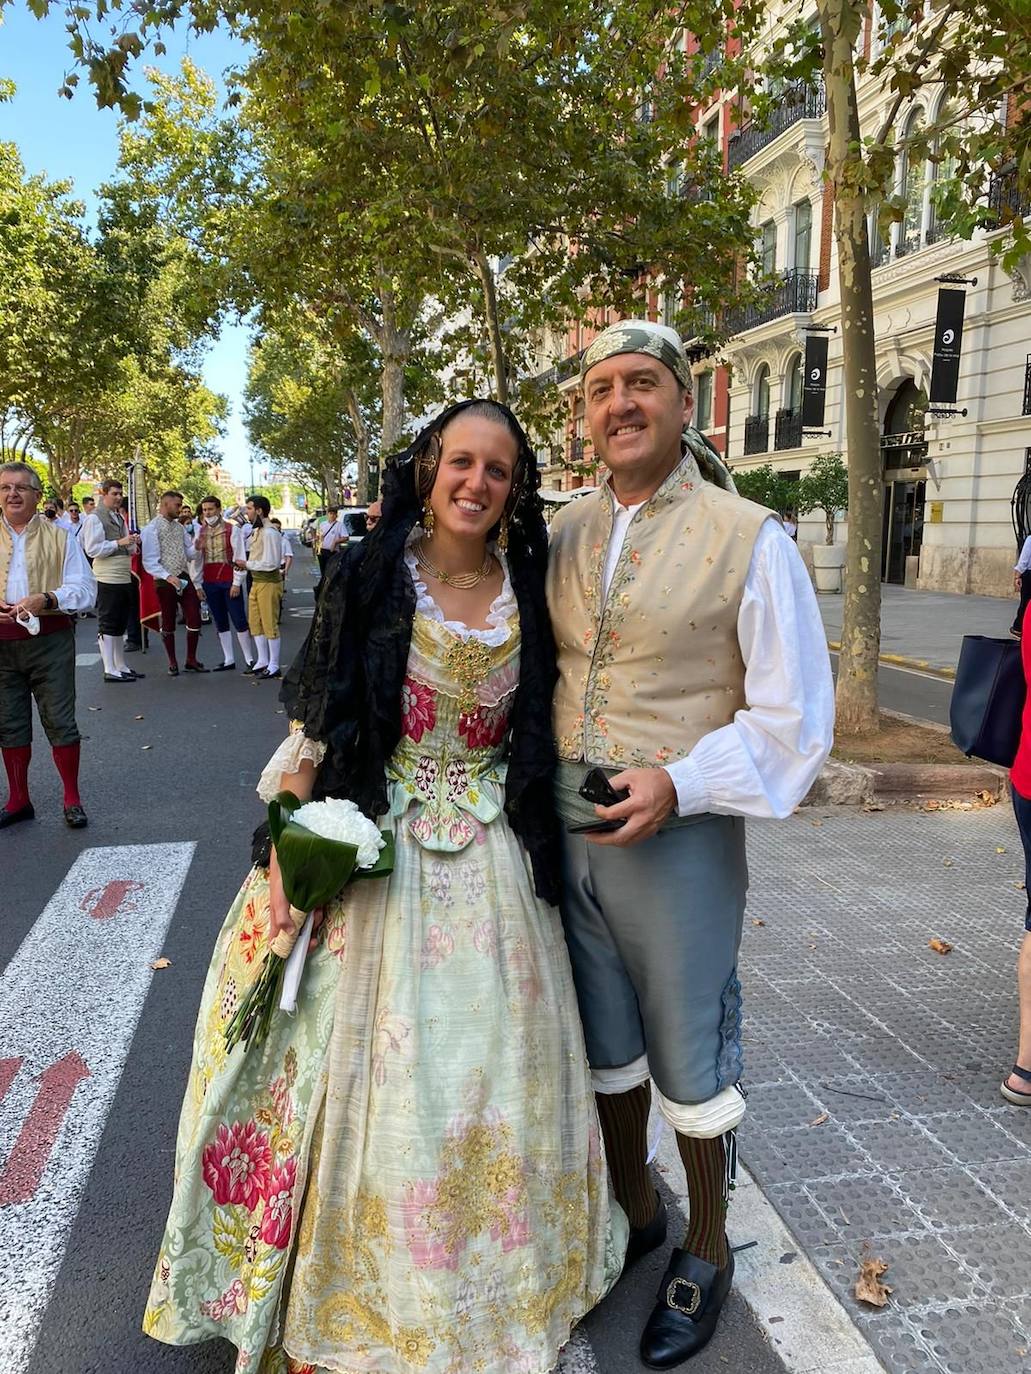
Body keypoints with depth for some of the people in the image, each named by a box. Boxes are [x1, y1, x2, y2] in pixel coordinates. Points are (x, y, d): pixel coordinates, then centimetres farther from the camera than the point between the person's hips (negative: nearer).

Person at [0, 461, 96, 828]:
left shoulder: (59, 537, 3)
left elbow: (84, 588, -2)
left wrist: (46, 599, -19)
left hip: (50, 639, -3)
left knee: (59, 720, 1)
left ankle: (72, 799, 14)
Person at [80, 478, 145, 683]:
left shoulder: (120, 518, 17)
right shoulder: (94, 518, -8)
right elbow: (92, 550, -15)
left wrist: (133, 543, 2)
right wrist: (119, 543, -18)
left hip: (125, 578, 9)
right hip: (107, 579, -8)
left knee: (120, 625, 15)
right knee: (107, 625, -4)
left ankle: (121, 666, 23)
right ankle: (110, 670, -1)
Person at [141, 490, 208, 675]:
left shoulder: (179, 527, 11)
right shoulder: (151, 529, -9)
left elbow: (189, 553, 13)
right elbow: (149, 562, -15)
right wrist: (168, 576, -26)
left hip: (184, 578, 6)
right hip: (165, 581, -5)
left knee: (194, 619, 3)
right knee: (168, 623, 8)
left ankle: (191, 660, 18)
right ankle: (172, 663, 22)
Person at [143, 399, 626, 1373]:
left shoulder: (525, 594, 3)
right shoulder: (368, 578, -7)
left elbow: (534, 740, 9)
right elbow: (313, 728, -7)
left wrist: (539, 850, 7)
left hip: (488, 864, 3)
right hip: (373, 854, -3)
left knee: (490, 1064, 11)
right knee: (369, 1065, 6)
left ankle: (494, 1278, 37)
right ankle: (357, 1290, 31)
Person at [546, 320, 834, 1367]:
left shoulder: (750, 539, -9)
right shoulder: (562, 533, 5)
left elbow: (793, 720, -9)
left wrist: (678, 782, -20)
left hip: (678, 836, -4)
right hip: (567, 830, 5)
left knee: (688, 1061, 12)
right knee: (606, 1042, 20)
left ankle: (705, 1256, 38)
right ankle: (633, 1214, 46)